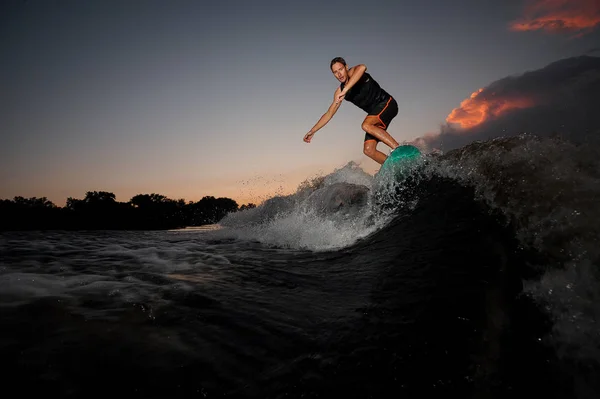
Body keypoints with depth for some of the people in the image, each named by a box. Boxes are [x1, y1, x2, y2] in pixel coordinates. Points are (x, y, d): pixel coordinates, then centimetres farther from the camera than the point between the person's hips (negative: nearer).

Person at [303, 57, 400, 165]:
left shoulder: (353, 72, -12)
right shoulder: (339, 92, 5)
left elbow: (362, 67, -39)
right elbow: (329, 113, 10)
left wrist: (344, 91, -44)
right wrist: (312, 131, 6)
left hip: (387, 103, -7)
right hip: (374, 112, 7)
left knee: (366, 125, -33)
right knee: (368, 150, -6)